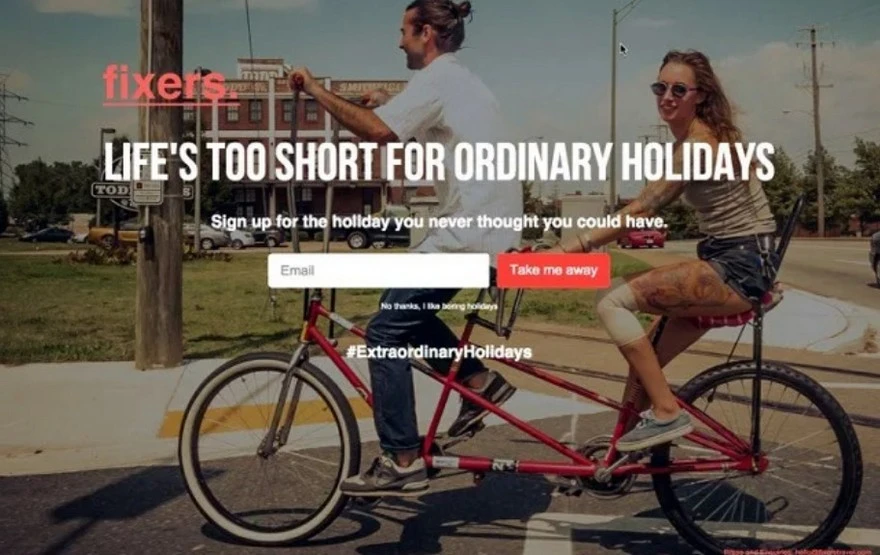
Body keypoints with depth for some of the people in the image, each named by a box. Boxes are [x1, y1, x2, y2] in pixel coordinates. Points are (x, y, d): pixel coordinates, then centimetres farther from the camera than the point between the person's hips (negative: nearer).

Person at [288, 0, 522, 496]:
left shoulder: (438, 79, -11)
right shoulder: (462, 80, 21)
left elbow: (377, 131, -26)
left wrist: (318, 91, -16)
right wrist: (387, 105, 18)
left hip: (470, 231, -10)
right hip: (491, 226, 10)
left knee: (386, 332, -7)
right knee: (404, 311, 21)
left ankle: (403, 463, -3)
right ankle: (479, 380, 16)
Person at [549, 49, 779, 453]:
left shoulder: (697, 144, -18)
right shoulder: (689, 139, 12)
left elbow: (641, 210, -26)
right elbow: (649, 209, 14)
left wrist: (568, 248, -28)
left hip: (740, 267, -10)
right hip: (725, 260, 10)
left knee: (613, 298, -18)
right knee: (642, 358, 9)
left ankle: (666, 412, -11)